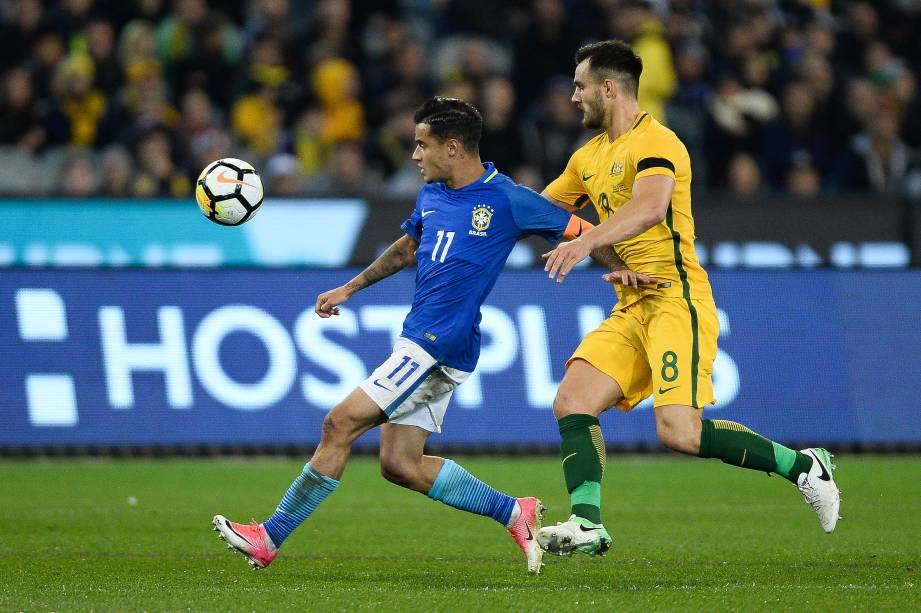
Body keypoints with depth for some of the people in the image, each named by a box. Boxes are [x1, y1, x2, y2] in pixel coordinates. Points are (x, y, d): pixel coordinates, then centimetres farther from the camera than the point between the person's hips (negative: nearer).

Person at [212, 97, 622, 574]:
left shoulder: (508, 201, -10)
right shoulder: (432, 195, 12)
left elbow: (583, 232, -1)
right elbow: (408, 246, 31)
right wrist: (349, 289, 32)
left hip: (439, 346, -9)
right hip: (417, 342, 9)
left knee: (341, 423, -11)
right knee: (400, 463, 5)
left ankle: (270, 537, -5)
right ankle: (513, 513, 13)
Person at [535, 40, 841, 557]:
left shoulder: (655, 142, -11)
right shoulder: (590, 157, 19)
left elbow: (651, 207, -31)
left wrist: (587, 242, -42)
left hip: (677, 300, -9)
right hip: (632, 307, 9)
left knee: (680, 432, -20)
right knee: (572, 402, -9)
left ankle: (802, 466, -4)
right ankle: (588, 525, -13)